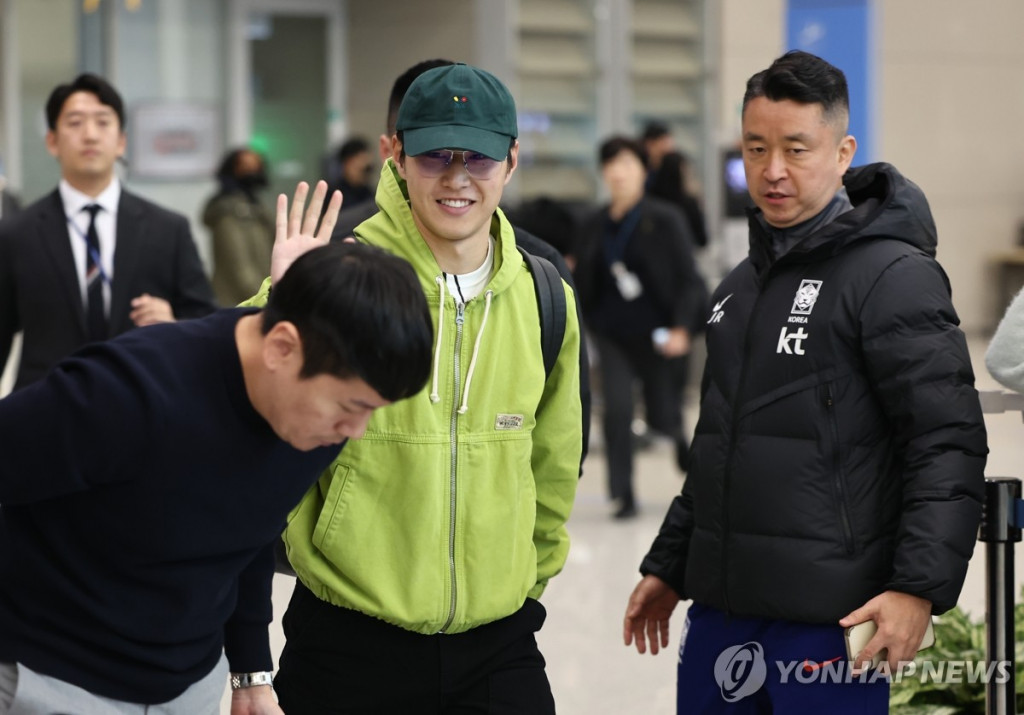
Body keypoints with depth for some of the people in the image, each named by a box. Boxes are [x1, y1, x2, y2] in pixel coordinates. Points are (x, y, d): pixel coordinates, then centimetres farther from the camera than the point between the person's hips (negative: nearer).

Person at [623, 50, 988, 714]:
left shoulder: (894, 276, -9)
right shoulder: (740, 286, 17)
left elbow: (949, 444, -15)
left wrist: (921, 586, -23)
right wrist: (667, 565, 25)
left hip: (832, 617, -7)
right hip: (721, 609, 7)